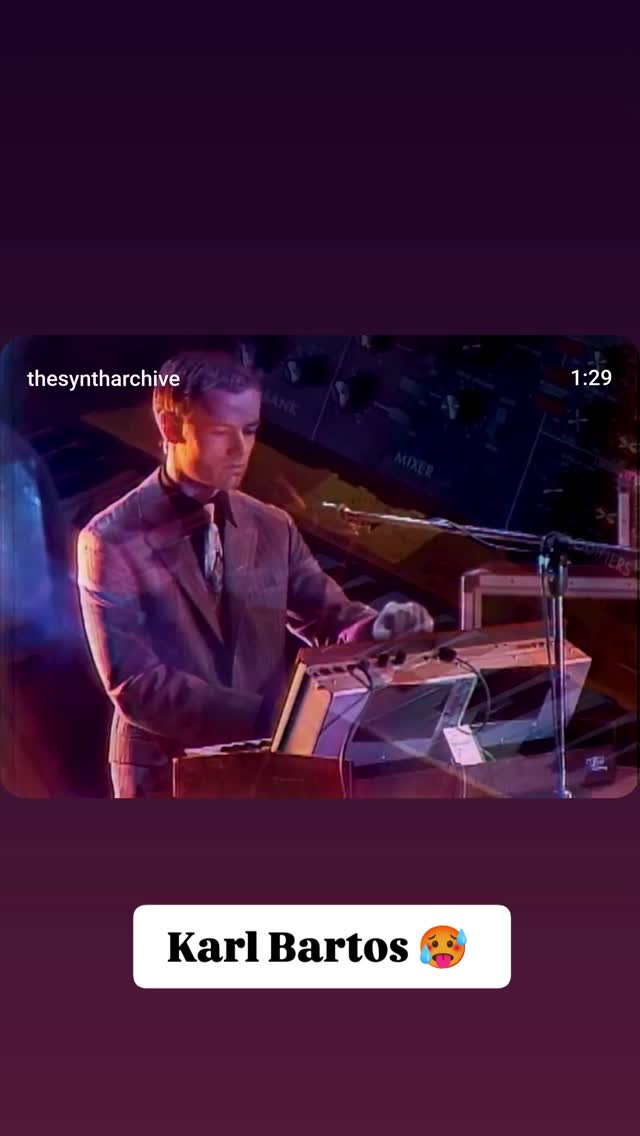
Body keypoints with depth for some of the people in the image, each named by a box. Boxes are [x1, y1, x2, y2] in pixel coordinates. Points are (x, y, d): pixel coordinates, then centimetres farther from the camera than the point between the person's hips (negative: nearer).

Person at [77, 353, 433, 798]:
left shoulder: (273, 528, 5)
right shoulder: (112, 541, -10)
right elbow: (135, 683, -17)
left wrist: (374, 629, -19)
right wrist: (264, 716, -26)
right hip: (167, 776, -4)